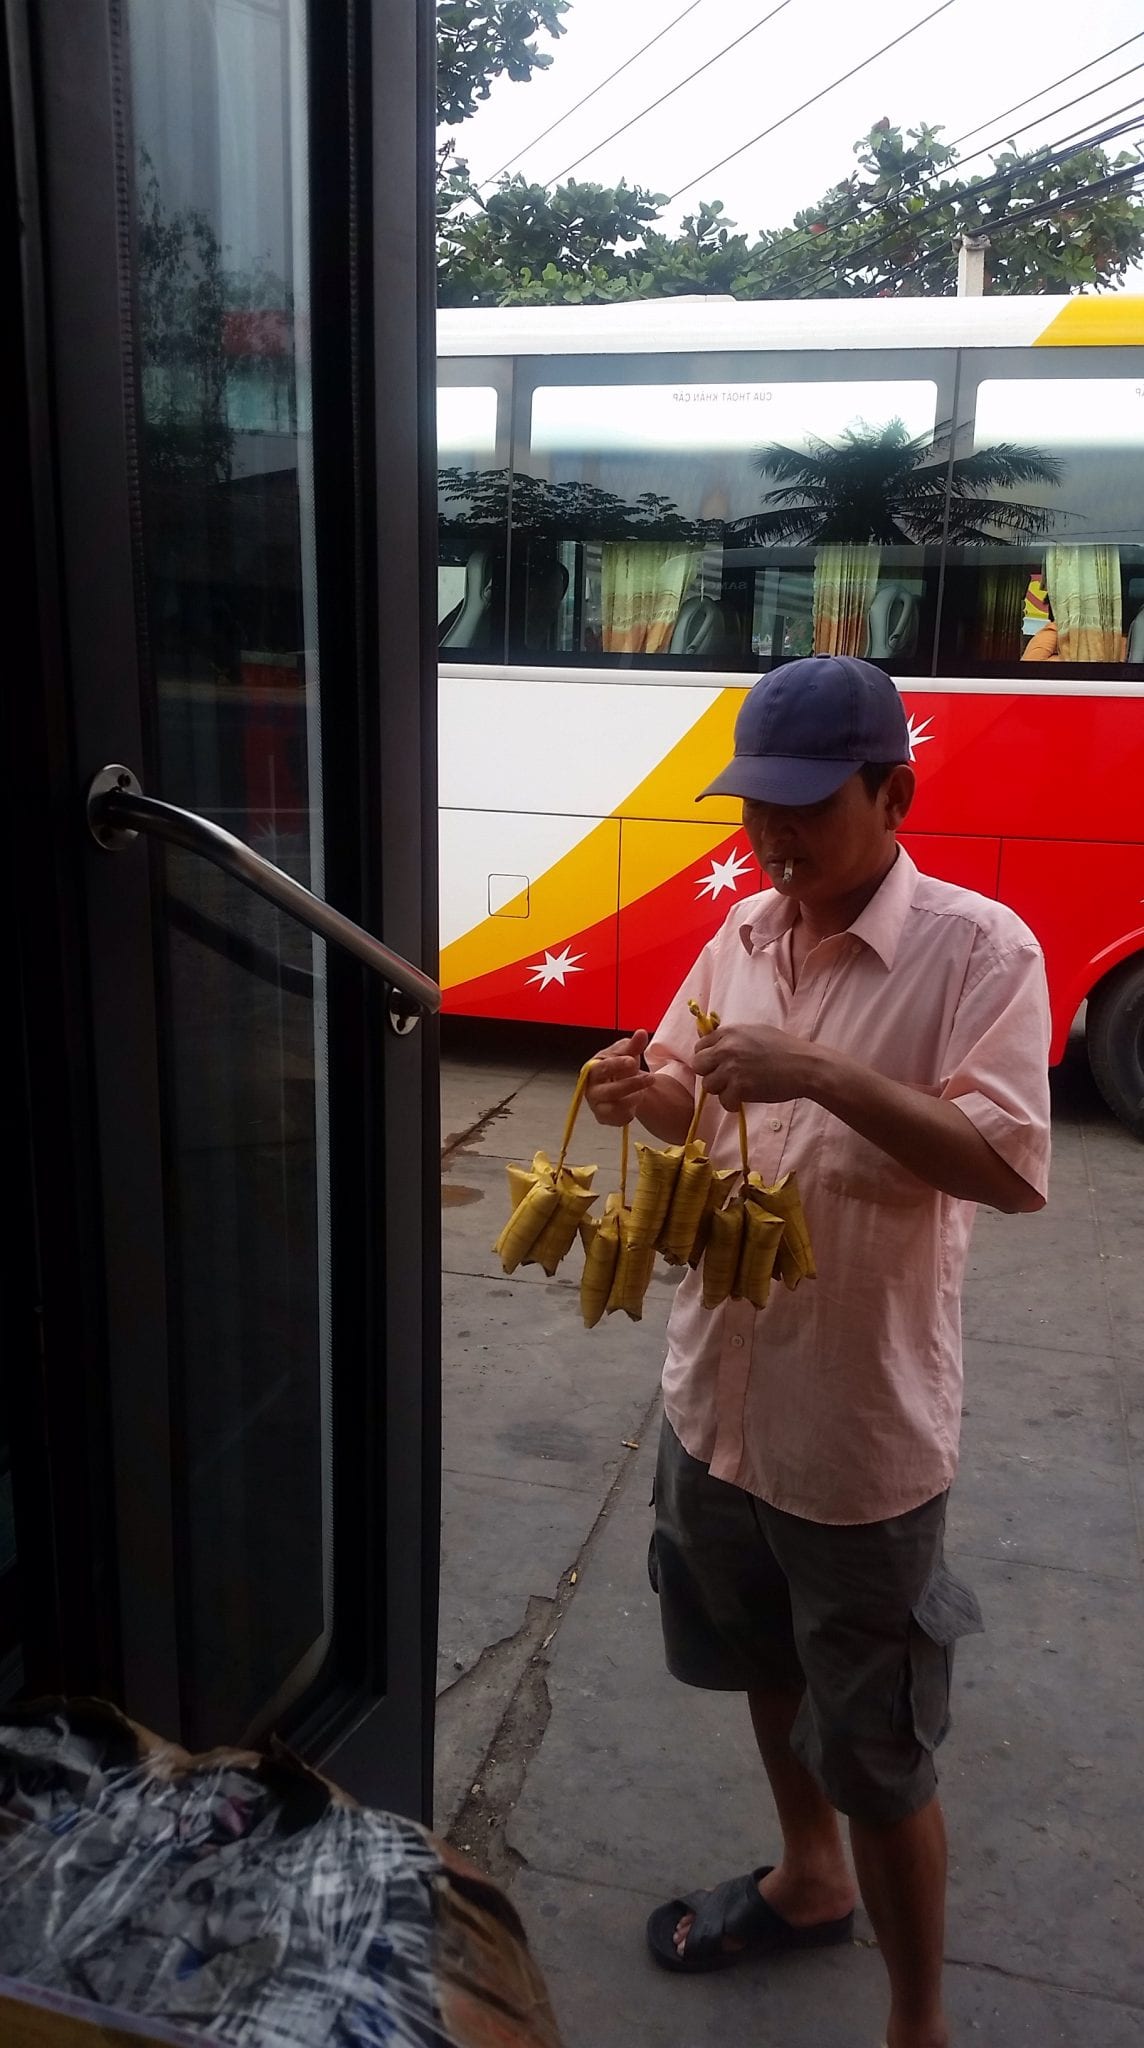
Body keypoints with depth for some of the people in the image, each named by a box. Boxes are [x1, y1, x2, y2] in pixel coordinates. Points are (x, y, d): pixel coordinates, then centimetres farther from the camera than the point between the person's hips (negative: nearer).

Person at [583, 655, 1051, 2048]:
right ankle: (808, 1880, 54)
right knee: (766, 1666, 27)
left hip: (864, 1431, -6)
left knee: (880, 1757, 10)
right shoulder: (743, 934, 2)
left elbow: (1014, 1168, -25)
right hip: (717, 1394, 7)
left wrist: (825, 1077, -33)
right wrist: (647, 1094, -10)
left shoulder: (976, 950, -17)